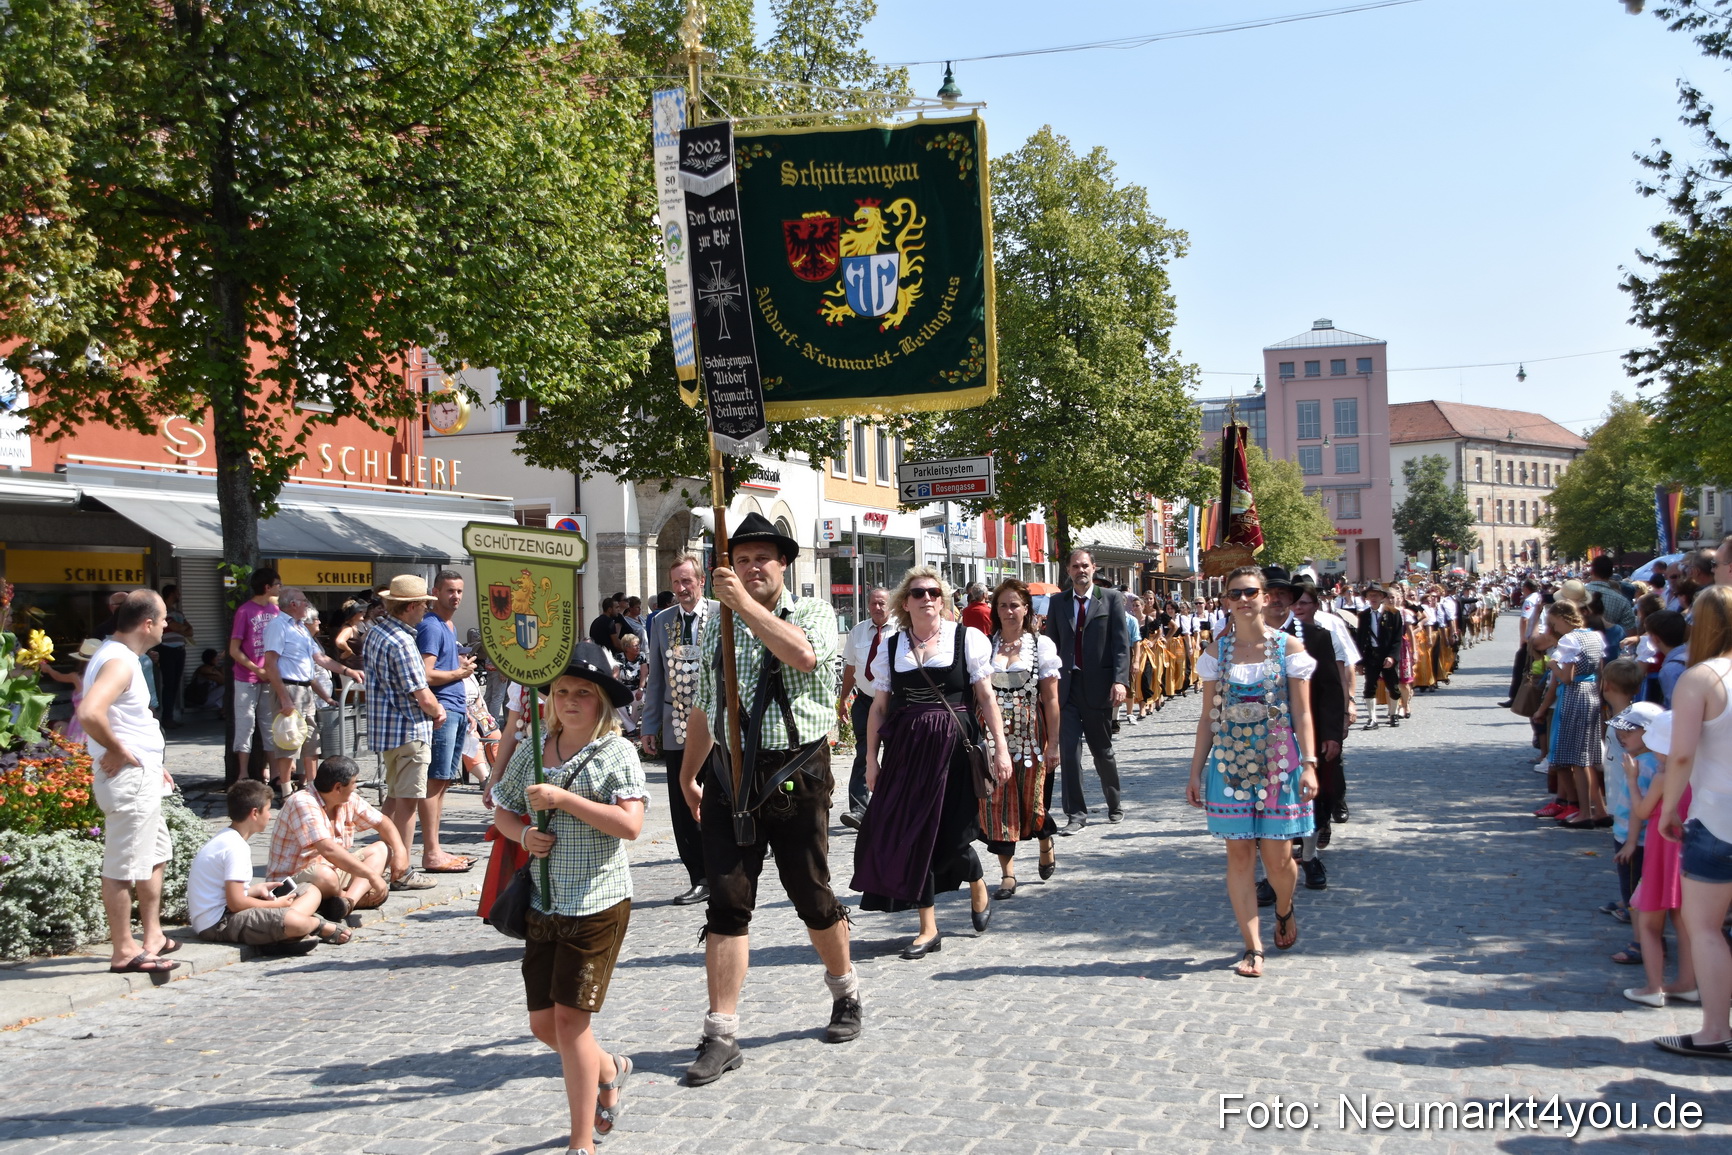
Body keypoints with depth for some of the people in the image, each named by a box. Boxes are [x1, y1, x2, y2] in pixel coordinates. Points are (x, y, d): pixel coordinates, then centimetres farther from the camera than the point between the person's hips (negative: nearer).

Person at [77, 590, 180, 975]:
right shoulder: (119, 662, -20)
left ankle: (152, 936, 31)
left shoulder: (120, 656, 12)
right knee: (123, 867, -1)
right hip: (128, 779, -11)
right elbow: (89, 713, -36)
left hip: (142, 777, 11)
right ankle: (124, 951, 7)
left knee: (156, 854, 21)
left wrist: (152, 761, 17)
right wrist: (118, 751, -22)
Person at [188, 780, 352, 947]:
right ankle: (321, 926, -5)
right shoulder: (235, 847, -17)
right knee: (292, 921, -36)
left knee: (311, 891, 11)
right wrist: (276, 904, -9)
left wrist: (257, 889, 9)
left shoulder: (226, 838, 15)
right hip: (217, 924, -11)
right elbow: (236, 903, -22)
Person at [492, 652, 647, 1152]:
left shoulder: (617, 752, -9)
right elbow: (502, 811, 18)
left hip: (598, 903, -6)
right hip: (544, 902, 6)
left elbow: (631, 825, -20)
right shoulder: (531, 753, 7)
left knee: (569, 1017, -4)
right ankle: (609, 1070, 40)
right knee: (543, 1022, 10)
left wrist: (563, 798, -22)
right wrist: (524, 833, -5)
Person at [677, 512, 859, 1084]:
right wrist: (687, 775, 26)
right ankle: (722, 1035, 1)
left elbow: (802, 654, -24)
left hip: (795, 775, -3)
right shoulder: (718, 630, 14)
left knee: (813, 897, 8)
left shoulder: (813, 612, 0)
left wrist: (744, 602, -20)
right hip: (729, 777, 3)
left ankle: (845, 994, 34)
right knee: (727, 904, -3)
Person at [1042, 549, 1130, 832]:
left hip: (1098, 685, -2)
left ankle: (1115, 804, 31)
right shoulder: (1058, 602, 9)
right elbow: (1051, 644, 10)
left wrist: (1120, 680, -16)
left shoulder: (1111, 599, 1)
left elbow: (1121, 643, -5)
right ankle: (1076, 814, 3)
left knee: (1102, 751, 10)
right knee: (1068, 751, -3)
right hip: (1066, 685, 2)